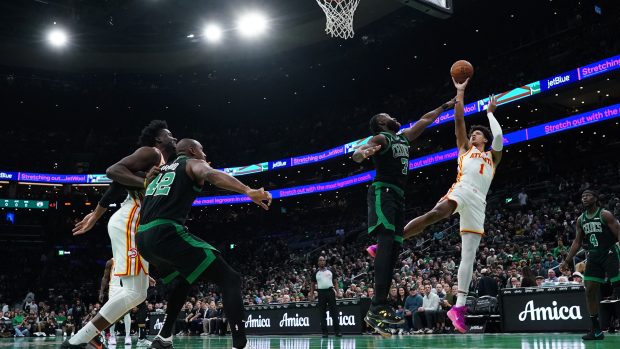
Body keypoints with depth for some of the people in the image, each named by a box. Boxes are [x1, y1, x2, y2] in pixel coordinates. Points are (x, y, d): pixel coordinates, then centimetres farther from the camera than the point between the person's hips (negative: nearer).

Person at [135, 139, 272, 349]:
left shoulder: (161, 170, 31)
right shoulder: (193, 163, 9)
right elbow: (211, 174, -15)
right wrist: (248, 191, -29)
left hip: (142, 237, 8)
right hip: (166, 233, -8)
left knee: (183, 278, 35)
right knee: (230, 280, -6)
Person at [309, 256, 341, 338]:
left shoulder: (330, 270, 8)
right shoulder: (316, 273, 8)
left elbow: (335, 281, 9)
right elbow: (312, 284, 12)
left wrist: (337, 291, -3)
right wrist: (311, 295, 3)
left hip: (330, 291, 0)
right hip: (321, 293, 1)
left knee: (334, 312, -3)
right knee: (322, 313, 2)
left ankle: (337, 331, -2)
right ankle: (324, 332, 6)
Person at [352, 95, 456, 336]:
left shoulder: (404, 137, 25)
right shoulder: (381, 138, 0)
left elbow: (425, 120, 39)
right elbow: (355, 155, -17)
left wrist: (446, 106, 47)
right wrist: (363, 153, -41)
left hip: (398, 197, 9)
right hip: (383, 193, -9)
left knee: (393, 248, -1)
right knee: (386, 241, -25)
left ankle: (375, 314, -4)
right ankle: (378, 307, -35)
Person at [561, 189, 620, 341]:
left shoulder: (605, 214, -9)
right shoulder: (581, 219, 10)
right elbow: (577, 242, 16)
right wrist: (566, 261, 12)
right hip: (593, 256, 6)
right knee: (590, 290, 1)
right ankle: (596, 330, 8)